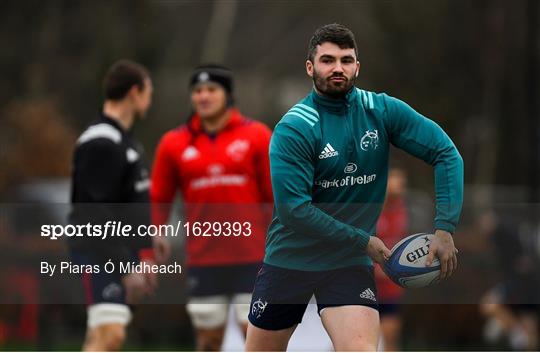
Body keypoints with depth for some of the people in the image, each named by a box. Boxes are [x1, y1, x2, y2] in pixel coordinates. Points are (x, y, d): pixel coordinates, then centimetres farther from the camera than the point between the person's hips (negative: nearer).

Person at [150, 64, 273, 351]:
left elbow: (275, 197, 1)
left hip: (251, 259, -2)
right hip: (202, 261, 2)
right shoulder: (174, 144, 5)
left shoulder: (257, 136, 1)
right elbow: (158, 203, 7)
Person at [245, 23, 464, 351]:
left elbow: (446, 154, -6)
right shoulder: (293, 128, -16)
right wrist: (364, 241, -17)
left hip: (350, 263, 1)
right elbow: (294, 210, -22)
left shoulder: (383, 111, -6)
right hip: (290, 259, -1)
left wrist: (445, 229, -17)